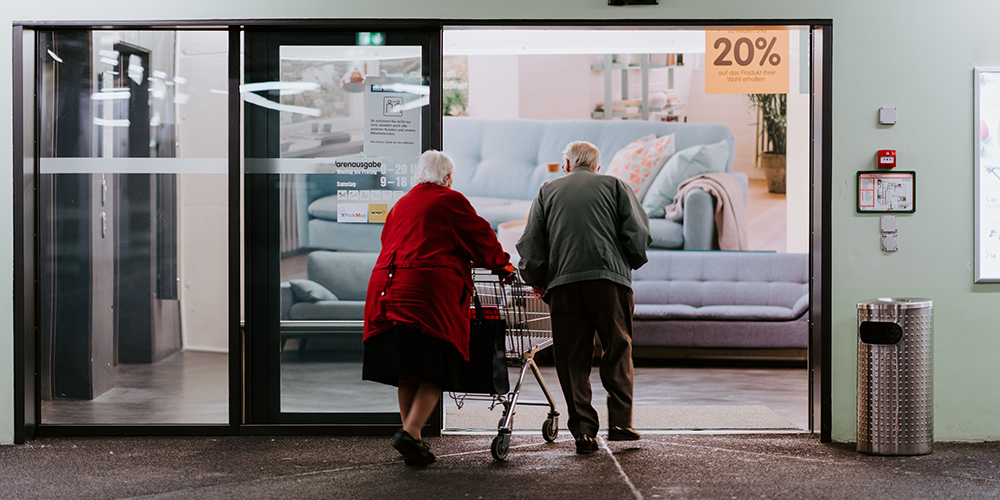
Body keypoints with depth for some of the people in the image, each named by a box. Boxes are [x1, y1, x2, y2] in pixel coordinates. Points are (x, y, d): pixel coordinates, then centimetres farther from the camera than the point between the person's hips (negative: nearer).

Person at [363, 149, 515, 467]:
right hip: (430, 289, -6)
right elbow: (480, 235, 8)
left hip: (387, 287, 6)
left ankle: (411, 439, 11)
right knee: (435, 370, -4)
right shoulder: (450, 200, 6)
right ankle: (410, 432, -19)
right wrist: (502, 265, 25)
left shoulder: (400, 205, 24)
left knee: (407, 372, 10)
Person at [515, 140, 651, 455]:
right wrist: (630, 265, 19)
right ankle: (620, 422, 5)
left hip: (563, 282, 1)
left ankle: (584, 431, 1)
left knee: (572, 358, 5)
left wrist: (536, 281, 21)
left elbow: (530, 245, 10)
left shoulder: (548, 191, 18)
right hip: (610, 276, -1)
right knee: (618, 350, 11)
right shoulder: (614, 185, 15)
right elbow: (638, 234, 4)